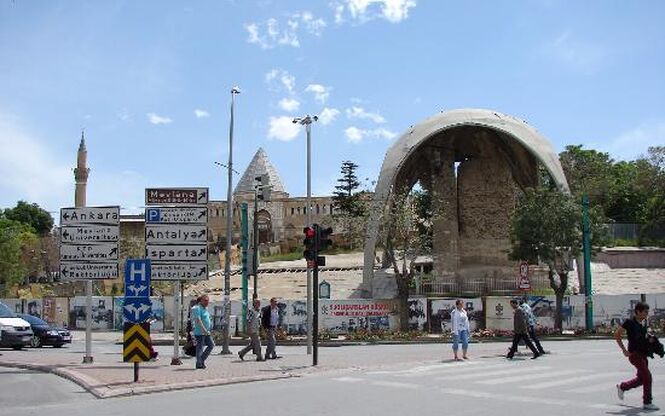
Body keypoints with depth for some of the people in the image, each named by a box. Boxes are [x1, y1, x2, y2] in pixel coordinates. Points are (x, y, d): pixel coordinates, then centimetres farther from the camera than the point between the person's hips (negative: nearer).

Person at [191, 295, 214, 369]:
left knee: (211, 345, 7)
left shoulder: (205, 308, 16)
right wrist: (204, 330, -31)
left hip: (206, 332, 9)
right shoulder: (198, 308, -13)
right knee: (200, 347, -3)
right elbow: (198, 320, -24)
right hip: (200, 332, -9)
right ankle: (199, 364, 4)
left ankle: (202, 359, 15)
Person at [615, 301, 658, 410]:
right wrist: (624, 350, -13)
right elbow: (616, 334, -11)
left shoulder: (644, 323, 9)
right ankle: (647, 403, -3)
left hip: (643, 354, 8)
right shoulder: (630, 322, -13)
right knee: (647, 376, -12)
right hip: (634, 353, -8)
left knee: (641, 379, 14)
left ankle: (622, 386, 36)